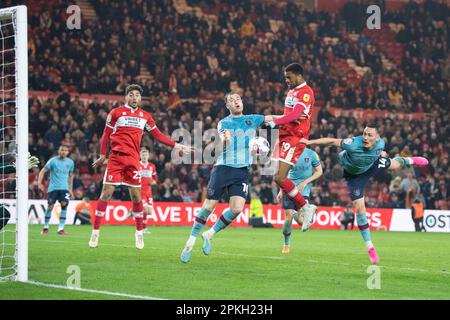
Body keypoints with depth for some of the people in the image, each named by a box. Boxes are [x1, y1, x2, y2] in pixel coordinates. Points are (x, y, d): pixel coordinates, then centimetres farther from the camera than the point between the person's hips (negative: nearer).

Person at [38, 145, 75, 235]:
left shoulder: (70, 162, 8)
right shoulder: (53, 161, -3)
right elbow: (43, 171, -4)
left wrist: (70, 189, 18)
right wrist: (39, 183, -17)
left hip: (64, 188, 2)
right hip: (53, 187, -2)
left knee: (64, 204, -16)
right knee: (50, 206, -5)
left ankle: (61, 229, -13)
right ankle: (45, 228, 12)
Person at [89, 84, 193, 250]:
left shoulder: (145, 116, 14)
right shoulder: (116, 112, 5)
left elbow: (158, 135, 17)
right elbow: (106, 135, 7)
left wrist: (177, 146, 13)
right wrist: (103, 155, 4)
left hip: (133, 160, 3)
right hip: (115, 158, -3)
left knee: (136, 195, 0)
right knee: (106, 193, -6)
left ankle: (139, 232, 14)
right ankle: (95, 231, 0)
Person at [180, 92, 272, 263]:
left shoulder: (252, 119, 12)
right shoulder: (224, 123, 4)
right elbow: (223, 143, -12)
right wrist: (225, 139, -35)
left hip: (243, 171, 2)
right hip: (223, 167, -2)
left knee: (237, 208, -15)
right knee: (209, 206, -6)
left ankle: (210, 234, 6)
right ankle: (191, 241, 9)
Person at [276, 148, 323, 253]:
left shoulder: (311, 154, -5)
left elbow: (319, 172, 3)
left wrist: (305, 182, -9)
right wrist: (281, 191, 10)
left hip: (303, 189, -1)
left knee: (301, 221, -12)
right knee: (288, 218, -4)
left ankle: (295, 214, 25)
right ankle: (286, 244, 15)